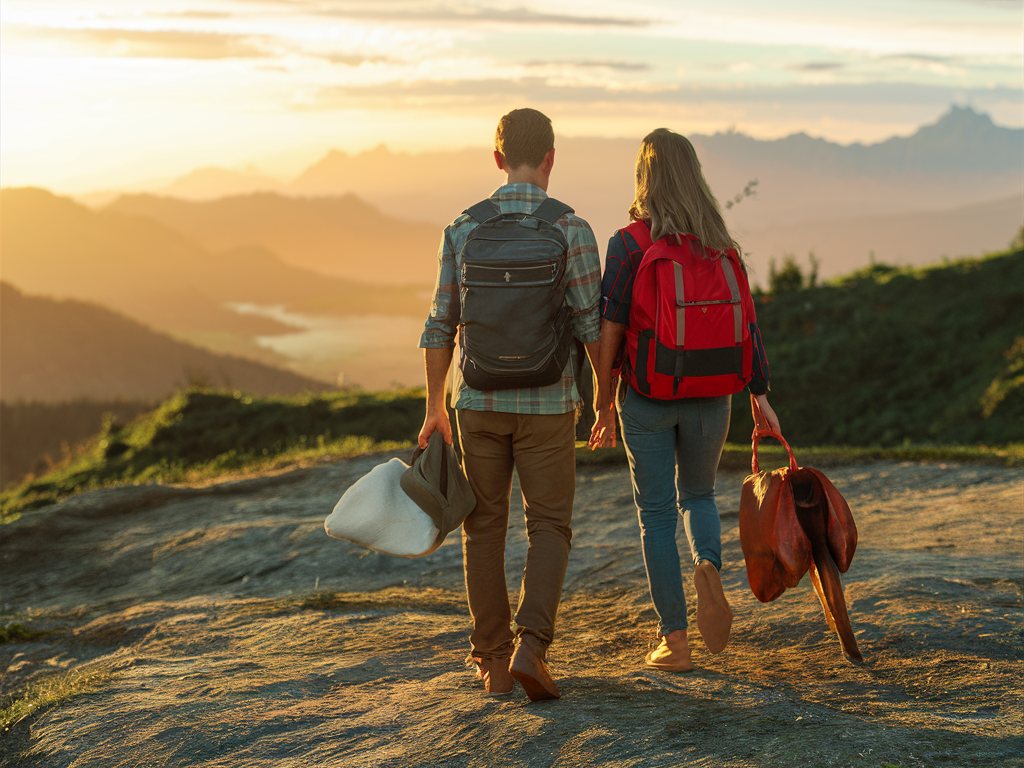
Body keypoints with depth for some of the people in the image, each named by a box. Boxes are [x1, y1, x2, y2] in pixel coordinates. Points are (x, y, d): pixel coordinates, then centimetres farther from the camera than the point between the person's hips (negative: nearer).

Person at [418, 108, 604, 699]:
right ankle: (531, 647, -9)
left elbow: (441, 329, 0)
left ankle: (493, 661, 16)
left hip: (479, 402, 2)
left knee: (485, 529, 13)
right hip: (547, 405, -2)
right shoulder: (571, 230, -9)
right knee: (550, 528, 9)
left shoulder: (462, 230, -2)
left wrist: (434, 409, 10)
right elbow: (593, 327, -9)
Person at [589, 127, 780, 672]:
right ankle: (708, 567, -10)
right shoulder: (720, 245, 2)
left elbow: (610, 327, -13)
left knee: (656, 516, 8)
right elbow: (746, 321, -2)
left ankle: (673, 641, 8)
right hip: (710, 398, 3)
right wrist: (760, 395, 1)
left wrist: (602, 403, -5)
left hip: (647, 398, -3)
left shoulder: (629, 243, -10)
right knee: (698, 497, 23)